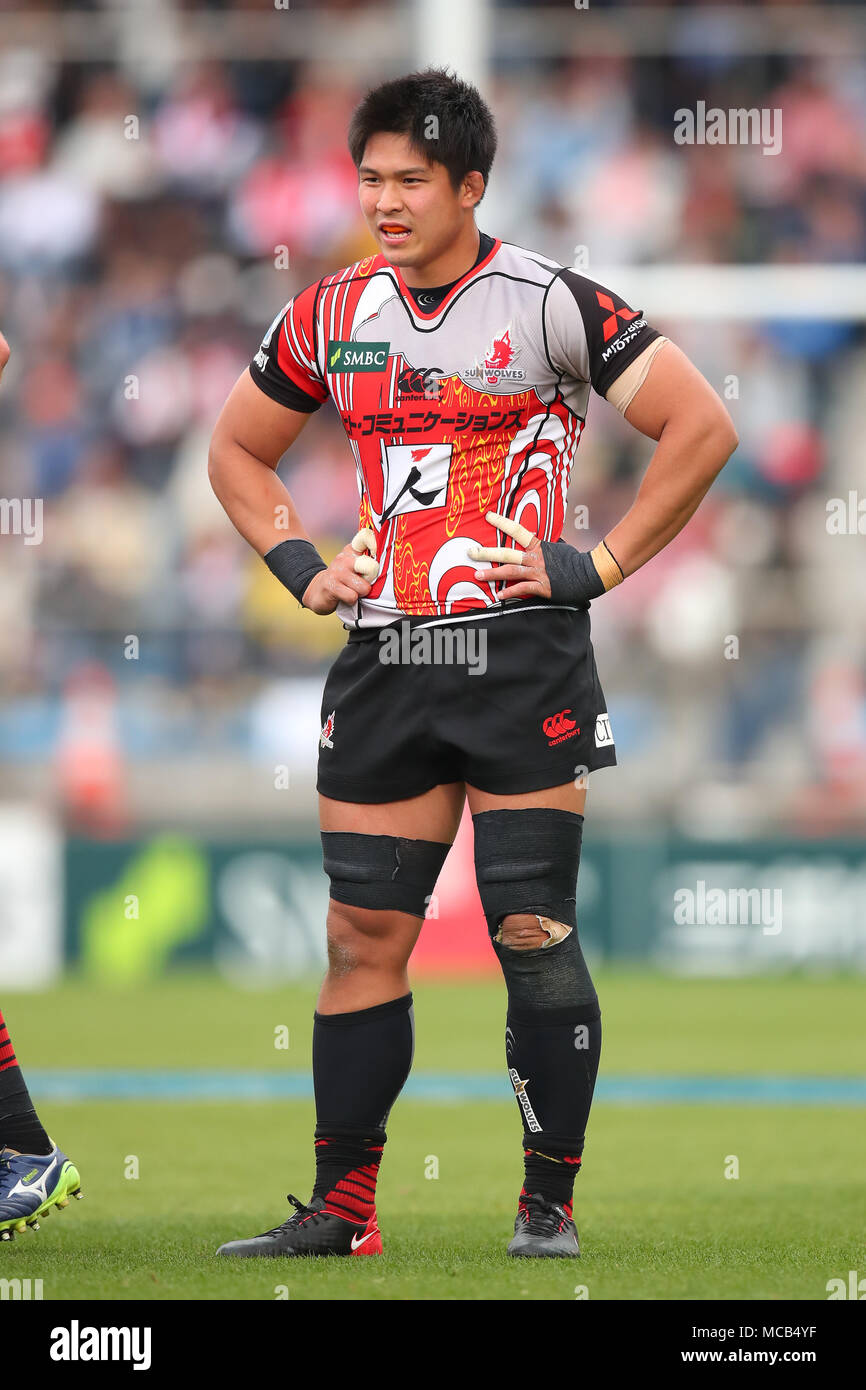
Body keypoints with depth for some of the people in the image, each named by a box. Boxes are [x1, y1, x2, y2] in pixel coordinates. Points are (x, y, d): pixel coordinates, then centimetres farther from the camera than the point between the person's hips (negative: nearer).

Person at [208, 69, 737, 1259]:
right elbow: (237, 452, 23)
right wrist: (303, 572, 9)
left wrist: (599, 567, -10)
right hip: (385, 657, 5)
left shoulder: (547, 304, -6)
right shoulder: (333, 316, 9)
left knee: (532, 933, -5)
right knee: (364, 937, 4)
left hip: (521, 656, -5)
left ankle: (550, 1202, 4)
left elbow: (702, 427, -7)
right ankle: (341, 1207, 8)